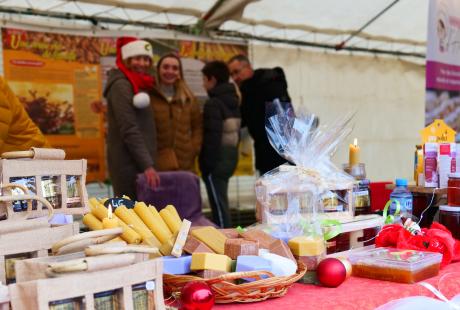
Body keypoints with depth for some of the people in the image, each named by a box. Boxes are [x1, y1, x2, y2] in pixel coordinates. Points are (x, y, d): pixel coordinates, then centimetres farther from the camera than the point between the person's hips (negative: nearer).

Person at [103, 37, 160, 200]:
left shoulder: (139, 86, 18)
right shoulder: (121, 86, -10)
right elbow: (130, 131, -18)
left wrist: (148, 163, 10)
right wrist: (147, 165, -22)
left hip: (138, 162, 9)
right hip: (128, 163, -9)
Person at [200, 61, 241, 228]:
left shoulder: (213, 103, -15)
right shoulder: (233, 102, 12)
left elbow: (212, 136, -20)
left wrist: (208, 164, -17)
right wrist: (231, 154, 19)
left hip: (217, 160, -9)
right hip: (230, 158, 9)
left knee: (219, 205, -3)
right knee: (222, 203, 17)